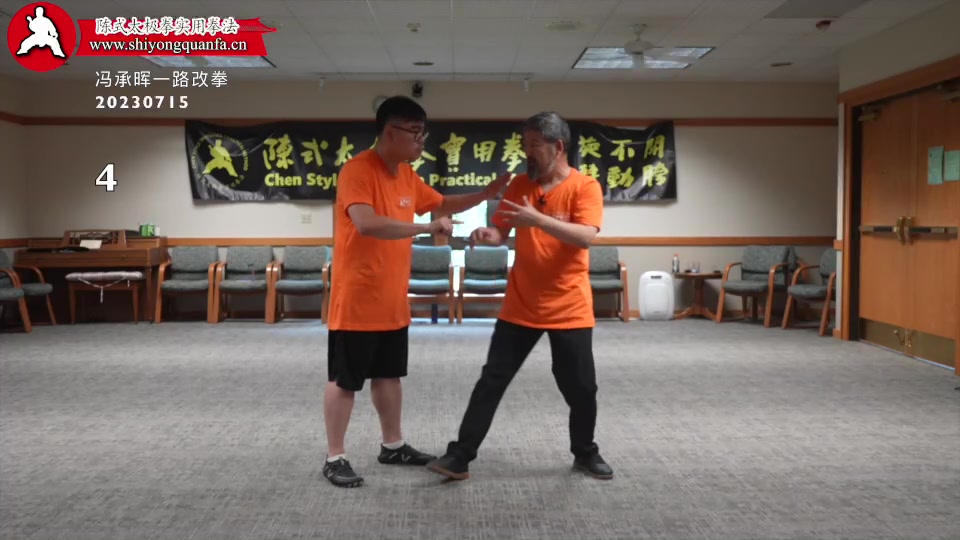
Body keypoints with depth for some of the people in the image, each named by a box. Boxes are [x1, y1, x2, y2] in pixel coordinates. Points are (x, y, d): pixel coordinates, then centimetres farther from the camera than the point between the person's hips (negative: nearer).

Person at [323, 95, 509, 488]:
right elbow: (366, 223, -34)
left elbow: (441, 205, 23)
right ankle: (334, 458, 14)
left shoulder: (407, 175, 8)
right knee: (344, 380, 3)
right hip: (356, 299, -8)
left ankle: (392, 445, 33)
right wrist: (427, 228, -30)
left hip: (392, 301, 8)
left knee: (389, 375, 18)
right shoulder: (358, 170, -19)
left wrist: (485, 195, 9)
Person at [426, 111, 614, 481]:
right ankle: (460, 456, 9)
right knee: (491, 381, 3)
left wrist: (537, 219, -30)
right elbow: (502, 232, 6)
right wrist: (488, 235, -17)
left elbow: (585, 237, -22)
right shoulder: (519, 185, 4)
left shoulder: (585, 187, -8)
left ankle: (585, 454, 31)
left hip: (570, 309, -3)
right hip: (520, 307, 3)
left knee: (581, 388, 8)